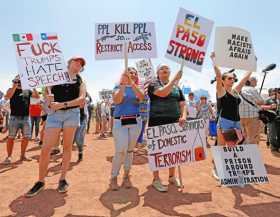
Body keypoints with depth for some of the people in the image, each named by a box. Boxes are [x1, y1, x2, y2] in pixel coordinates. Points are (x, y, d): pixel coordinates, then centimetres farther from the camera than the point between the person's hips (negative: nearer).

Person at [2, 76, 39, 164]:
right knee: (11, 137, 1)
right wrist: (15, 87, -17)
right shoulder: (11, 90, 5)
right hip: (14, 117, -3)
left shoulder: (28, 91, 13)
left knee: (26, 137, 4)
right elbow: (7, 97, -14)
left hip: (26, 117, 3)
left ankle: (22, 155, 18)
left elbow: (37, 96, 3)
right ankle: (9, 156, 12)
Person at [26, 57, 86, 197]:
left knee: (67, 147, 4)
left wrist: (63, 104, -16)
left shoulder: (80, 82, 12)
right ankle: (40, 181, 12)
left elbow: (82, 99, -4)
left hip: (72, 113, 1)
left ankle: (63, 179, 17)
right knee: (45, 149, -4)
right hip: (54, 114, 0)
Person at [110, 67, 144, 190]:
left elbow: (141, 98, -12)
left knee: (130, 150, 8)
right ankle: (113, 178, 7)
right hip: (120, 122, -2)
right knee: (120, 151, -10)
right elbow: (117, 101, -13)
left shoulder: (137, 89, 11)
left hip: (135, 122, 3)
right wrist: (123, 84, -17)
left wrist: (132, 83, -19)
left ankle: (126, 176, 22)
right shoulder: (118, 87, 6)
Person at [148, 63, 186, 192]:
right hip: (158, 122, -5)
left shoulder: (176, 87, 15)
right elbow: (163, 93, -22)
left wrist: (184, 116, -7)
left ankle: (172, 177, 29)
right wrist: (175, 79, -17)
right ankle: (156, 179, 15)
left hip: (174, 122, 5)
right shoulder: (153, 84, -1)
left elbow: (182, 104, 12)